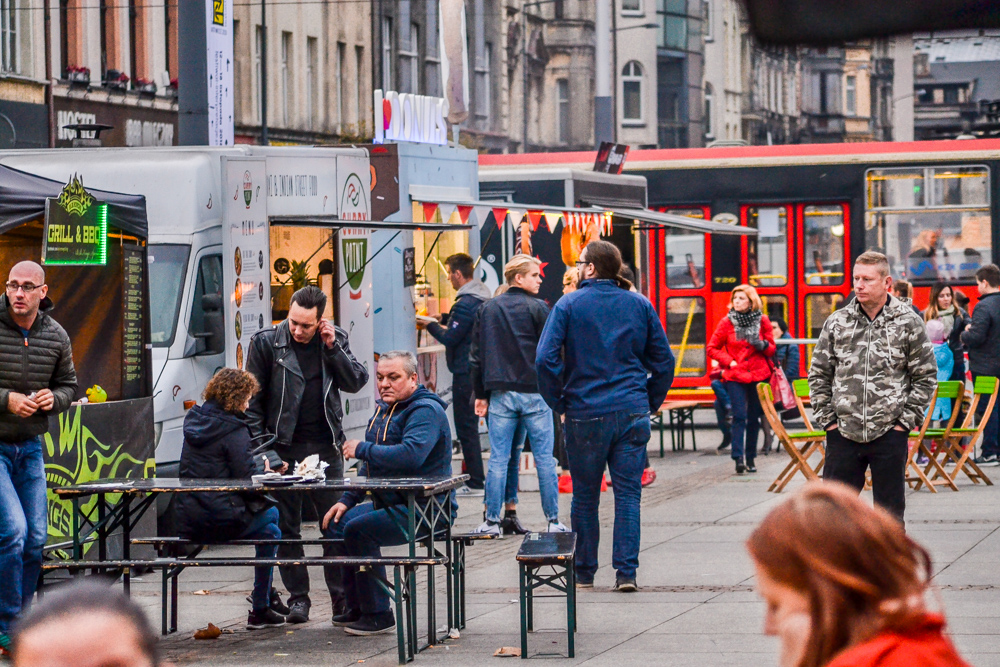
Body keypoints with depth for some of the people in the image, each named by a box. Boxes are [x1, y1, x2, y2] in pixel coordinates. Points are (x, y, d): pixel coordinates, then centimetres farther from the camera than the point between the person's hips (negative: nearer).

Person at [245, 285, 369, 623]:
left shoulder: (335, 340, 5)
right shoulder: (266, 342, -1)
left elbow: (356, 382, 0)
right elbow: (253, 398, 2)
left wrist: (332, 347, -10)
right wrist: (260, 445, -5)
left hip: (325, 444, 1)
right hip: (284, 447, -1)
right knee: (286, 526, 3)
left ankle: (342, 596, 10)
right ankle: (298, 598, 11)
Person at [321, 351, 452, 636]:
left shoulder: (426, 411, -15)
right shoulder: (384, 411, 17)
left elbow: (410, 455, -34)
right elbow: (371, 467, 26)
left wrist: (362, 449, -22)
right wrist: (347, 500, 13)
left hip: (425, 510, -11)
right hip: (389, 503, 11)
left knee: (358, 529, -25)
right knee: (335, 523, 10)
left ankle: (378, 615, -17)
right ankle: (356, 608, 13)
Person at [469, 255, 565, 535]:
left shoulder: (487, 309, 8)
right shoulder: (537, 308, -5)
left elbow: (477, 354, 10)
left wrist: (480, 394, 14)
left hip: (500, 395, 3)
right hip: (535, 393, -3)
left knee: (498, 459, 5)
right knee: (544, 458, 3)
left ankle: (492, 520, 4)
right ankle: (553, 520, 5)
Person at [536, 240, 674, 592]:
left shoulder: (568, 305, -3)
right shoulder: (640, 305, 6)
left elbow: (546, 359, -9)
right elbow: (663, 360, 8)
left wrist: (558, 402, 1)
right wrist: (650, 401, 15)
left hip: (585, 414, -2)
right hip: (633, 414, 2)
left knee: (585, 496, 9)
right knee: (628, 493, 3)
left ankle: (584, 572, 16)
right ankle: (626, 572, -3)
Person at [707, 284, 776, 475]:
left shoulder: (762, 321, 5)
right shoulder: (727, 322, 2)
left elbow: (772, 350, 11)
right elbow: (712, 349, 7)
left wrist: (762, 345, -12)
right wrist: (730, 361, -6)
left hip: (758, 374, 2)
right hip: (735, 376, -2)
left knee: (754, 418, 5)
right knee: (739, 416, -12)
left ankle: (750, 459, 14)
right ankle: (738, 458, -17)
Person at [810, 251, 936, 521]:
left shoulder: (909, 323, -1)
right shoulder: (836, 323, 4)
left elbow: (925, 376, 2)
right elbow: (819, 375, 9)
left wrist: (906, 420, -4)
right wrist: (827, 419, 1)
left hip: (890, 435, -2)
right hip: (843, 434, 2)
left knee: (890, 510, 6)